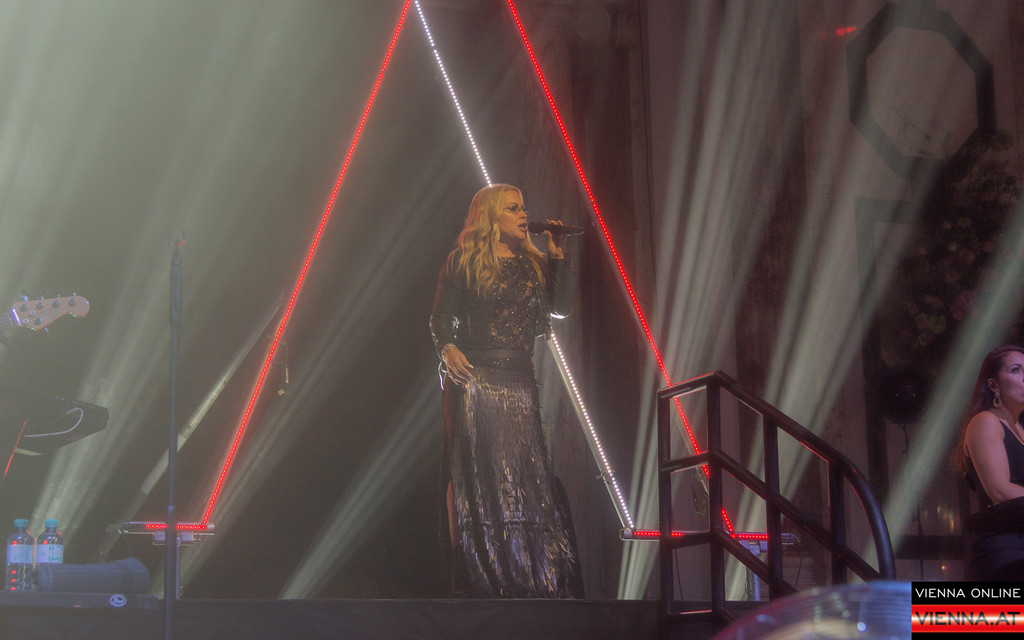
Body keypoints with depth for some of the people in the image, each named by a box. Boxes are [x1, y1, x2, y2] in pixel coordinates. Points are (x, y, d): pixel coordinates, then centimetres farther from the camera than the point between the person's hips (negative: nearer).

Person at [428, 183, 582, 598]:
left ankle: (536, 576, 2)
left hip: (520, 381, 5)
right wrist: (447, 349, -19)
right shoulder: (463, 261, 4)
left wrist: (557, 257, 3)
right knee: (477, 474, -5)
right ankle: (480, 578, -1)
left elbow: (559, 307, 6)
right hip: (474, 378, -4)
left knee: (528, 475, 0)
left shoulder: (533, 263, 18)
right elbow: (440, 317, 0)